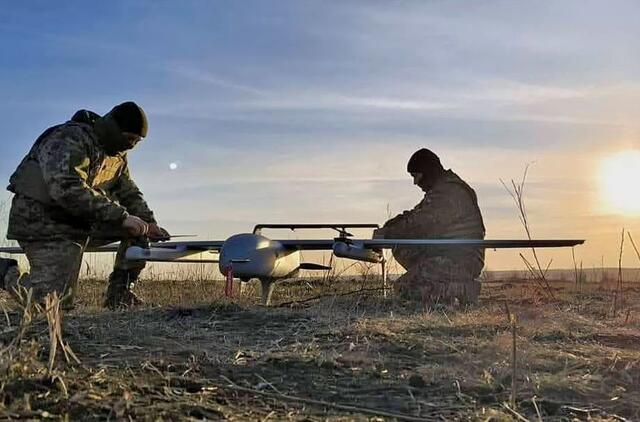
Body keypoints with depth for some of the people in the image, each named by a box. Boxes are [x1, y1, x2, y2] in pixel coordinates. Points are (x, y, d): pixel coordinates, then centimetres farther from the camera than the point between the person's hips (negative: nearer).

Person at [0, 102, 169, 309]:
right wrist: (121, 216, -35)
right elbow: (67, 190, -34)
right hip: (43, 222, -9)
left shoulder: (118, 154, 9)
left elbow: (128, 191, 14)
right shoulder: (71, 139, -20)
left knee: (138, 228, -2)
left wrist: (149, 223, -4)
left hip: (83, 222, 9)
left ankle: (119, 293, 4)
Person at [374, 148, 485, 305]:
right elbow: (416, 215, 15)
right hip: (448, 253, 10)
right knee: (402, 250, 8)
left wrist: (386, 233, -12)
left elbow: (420, 223, -21)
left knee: (405, 288, -13)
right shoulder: (442, 188, 16)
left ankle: (463, 289, -3)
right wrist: (386, 228, 2)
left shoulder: (449, 192, -17)